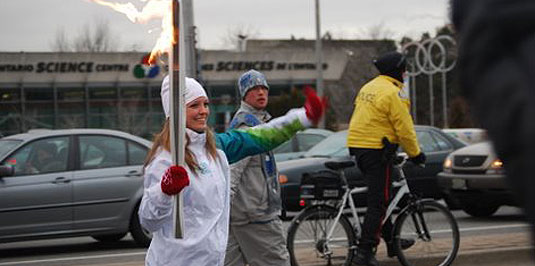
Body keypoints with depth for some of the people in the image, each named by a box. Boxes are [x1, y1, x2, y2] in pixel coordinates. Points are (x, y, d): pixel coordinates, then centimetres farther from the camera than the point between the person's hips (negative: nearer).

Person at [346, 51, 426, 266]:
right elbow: (404, 128, -14)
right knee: (377, 202, -6)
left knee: (379, 198, 19)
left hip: (358, 147, 9)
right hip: (377, 150, -9)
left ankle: (391, 241, 30)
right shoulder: (391, 93, -14)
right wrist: (415, 154, -2)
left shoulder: (368, 88, 14)